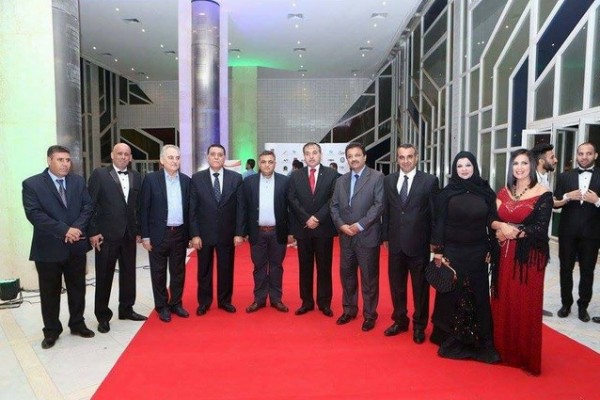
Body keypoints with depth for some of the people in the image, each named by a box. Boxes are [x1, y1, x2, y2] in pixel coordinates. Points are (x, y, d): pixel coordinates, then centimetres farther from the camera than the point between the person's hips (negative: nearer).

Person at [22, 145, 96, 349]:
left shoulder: (78, 181, 6)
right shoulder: (32, 184, -5)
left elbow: (87, 206, 1)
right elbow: (34, 214, -15)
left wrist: (76, 228, -16)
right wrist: (64, 230, -21)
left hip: (76, 246, 3)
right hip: (48, 248, -3)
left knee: (77, 289, 14)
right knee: (50, 292, 10)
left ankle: (77, 324, 31)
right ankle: (51, 331, 26)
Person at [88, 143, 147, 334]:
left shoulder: (136, 176, 8)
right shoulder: (99, 174, -4)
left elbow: (139, 205, 9)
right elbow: (91, 204, -6)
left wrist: (139, 230, 6)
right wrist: (92, 232, -11)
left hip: (129, 234, 4)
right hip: (106, 234, -4)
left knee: (128, 273, 13)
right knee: (104, 276, 5)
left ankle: (126, 309, 28)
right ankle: (103, 316, 18)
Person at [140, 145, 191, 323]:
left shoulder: (186, 180, 5)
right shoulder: (151, 179, -5)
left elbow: (189, 208, 8)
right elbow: (144, 209, -5)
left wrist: (191, 234, 5)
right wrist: (145, 236, -8)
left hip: (180, 234, 3)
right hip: (158, 234, -3)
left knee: (178, 272, 12)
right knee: (159, 273, 8)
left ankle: (176, 303, 27)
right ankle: (162, 307, 22)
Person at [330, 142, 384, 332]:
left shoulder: (377, 177, -4)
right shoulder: (341, 180, 12)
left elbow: (379, 205, -12)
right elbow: (334, 206, 10)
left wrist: (360, 225, -16)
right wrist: (341, 225, -7)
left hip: (367, 236, -5)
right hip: (346, 237, 5)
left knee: (369, 278, 5)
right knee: (346, 274, 14)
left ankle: (369, 315, 20)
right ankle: (349, 310, 30)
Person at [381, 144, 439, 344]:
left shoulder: (429, 181, -4)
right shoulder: (389, 180, 6)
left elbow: (435, 213, -4)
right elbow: (386, 210, 8)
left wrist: (435, 242, -5)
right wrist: (385, 236, 6)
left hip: (418, 243, -3)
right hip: (396, 243, 3)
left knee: (420, 287, 10)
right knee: (396, 285, 14)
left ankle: (419, 326, 26)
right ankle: (400, 321, 32)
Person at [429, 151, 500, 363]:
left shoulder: (485, 192, 2)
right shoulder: (447, 192, -2)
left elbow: (492, 221, 5)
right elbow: (439, 222, -3)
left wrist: (491, 248, 0)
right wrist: (437, 250, -8)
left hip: (477, 252, 2)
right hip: (452, 251, -1)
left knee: (477, 294, 7)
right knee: (452, 293, 6)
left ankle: (478, 340, 19)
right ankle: (450, 339, 19)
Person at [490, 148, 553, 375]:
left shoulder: (542, 194, -5)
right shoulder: (504, 192, 9)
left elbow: (541, 228, -13)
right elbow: (491, 220, 4)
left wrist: (514, 232, -14)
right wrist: (501, 226, -15)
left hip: (529, 256, -4)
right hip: (504, 255, 4)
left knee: (526, 305, 2)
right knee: (503, 303, 10)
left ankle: (526, 357, 17)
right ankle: (503, 349, 25)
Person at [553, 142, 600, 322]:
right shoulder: (565, 177, 5)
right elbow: (555, 203, 3)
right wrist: (567, 197, -14)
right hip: (567, 233, 1)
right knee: (566, 270, 10)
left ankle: (583, 306, 23)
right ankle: (566, 304, 24)